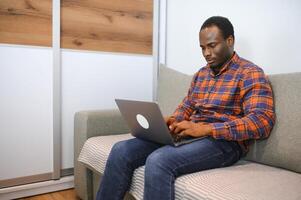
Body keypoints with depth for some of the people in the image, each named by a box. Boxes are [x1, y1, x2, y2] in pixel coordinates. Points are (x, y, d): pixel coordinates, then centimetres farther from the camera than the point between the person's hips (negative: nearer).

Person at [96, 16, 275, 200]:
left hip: (223, 141, -6)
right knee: (121, 150, -12)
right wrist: (173, 121, -2)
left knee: (158, 161, -34)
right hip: (191, 135, 7)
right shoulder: (201, 74, 19)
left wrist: (206, 128, -24)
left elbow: (263, 121, -16)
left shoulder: (250, 73, -4)